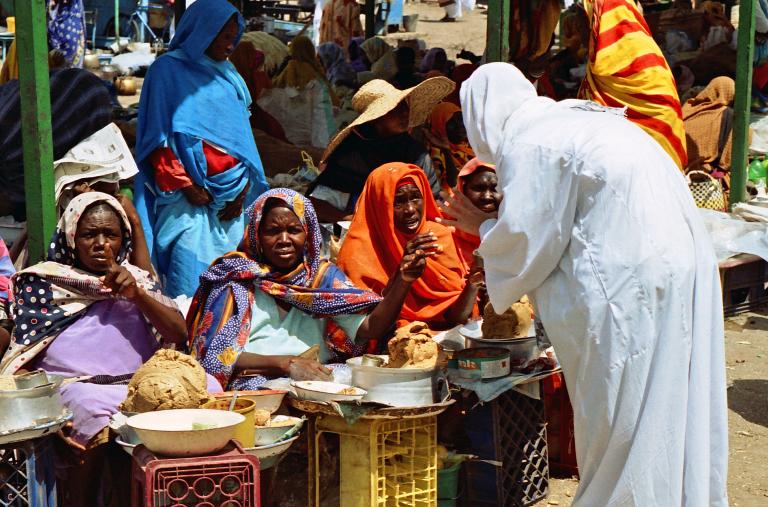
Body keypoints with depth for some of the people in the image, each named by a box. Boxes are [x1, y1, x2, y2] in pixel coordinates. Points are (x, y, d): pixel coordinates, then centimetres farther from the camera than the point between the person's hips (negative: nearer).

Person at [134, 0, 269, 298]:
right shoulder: (167, 69, 0)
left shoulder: (228, 75, 17)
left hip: (231, 194, 6)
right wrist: (184, 184, -11)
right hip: (190, 195, -6)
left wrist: (244, 187, 5)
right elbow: (158, 137, -5)